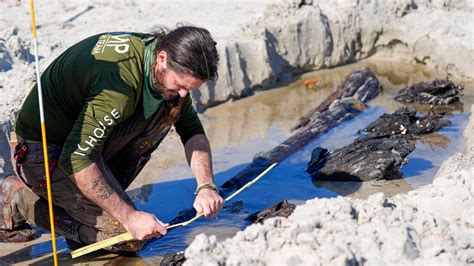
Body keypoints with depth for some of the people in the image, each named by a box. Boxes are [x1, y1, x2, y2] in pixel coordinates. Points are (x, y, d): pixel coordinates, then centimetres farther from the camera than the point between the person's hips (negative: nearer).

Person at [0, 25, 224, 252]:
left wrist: (206, 186, -12)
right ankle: (21, 197, -2)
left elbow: (192, 130, 3)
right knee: (129, 238, -12)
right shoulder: (120, 82, -34)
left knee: (170, 109, -6)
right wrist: (129, 216, -30)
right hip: (46, 153, -8)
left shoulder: (172, 69, -7)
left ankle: (108, 187, 3)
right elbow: (75, 159, -33)